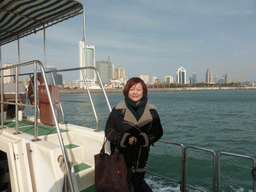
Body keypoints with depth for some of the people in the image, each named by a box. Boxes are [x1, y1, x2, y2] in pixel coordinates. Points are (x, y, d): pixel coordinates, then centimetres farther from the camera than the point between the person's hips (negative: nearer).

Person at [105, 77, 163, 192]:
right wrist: (125, 139, -21)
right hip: (121, 156, -1)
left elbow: (158, 132, 1)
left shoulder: (151, 111, 1)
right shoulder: (118, 110, -4)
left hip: (141, 158, 1)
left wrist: (142, 139, -18)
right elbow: (109, 130, -4)